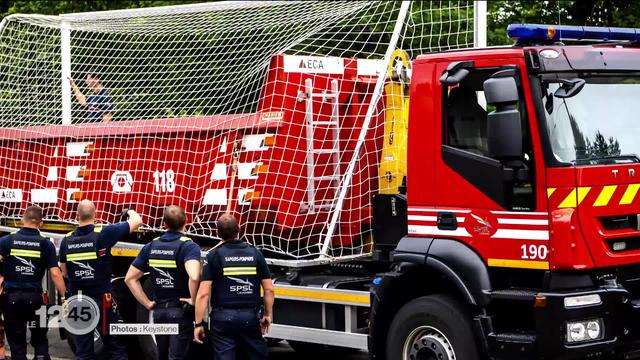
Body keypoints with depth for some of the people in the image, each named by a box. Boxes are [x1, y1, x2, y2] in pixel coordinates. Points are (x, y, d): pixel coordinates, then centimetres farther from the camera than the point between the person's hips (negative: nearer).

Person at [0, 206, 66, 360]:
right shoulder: (46, 244, -1)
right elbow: (55, 273, -7)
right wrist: (64, 297, -4)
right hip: (35, 297, 0)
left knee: (16, 342, 9)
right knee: (39, 338, 17)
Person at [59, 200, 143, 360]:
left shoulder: (66, 240, -1)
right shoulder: (103, 234, -12)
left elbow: (65, 273, 11)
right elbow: (137, 221, -3)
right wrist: (130, 212, 19)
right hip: (102, 300, -3)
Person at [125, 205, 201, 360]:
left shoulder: (151, 246, 4)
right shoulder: (189, 246, -14)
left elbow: (130, 279, 6)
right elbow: (194, 276, -33)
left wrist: (148, 304, 6)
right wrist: (193, 300, -17)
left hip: (158, 311, 5)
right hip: (180, 311, -5)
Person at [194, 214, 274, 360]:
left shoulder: (214, 256, -5)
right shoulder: (255, 253, 3)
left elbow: (203, 294, -10)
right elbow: (269, 289, 3)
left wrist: (198, 323, -5)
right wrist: (267, 315, 15)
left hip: (223, 317, -2)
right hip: (250, 316, 2)